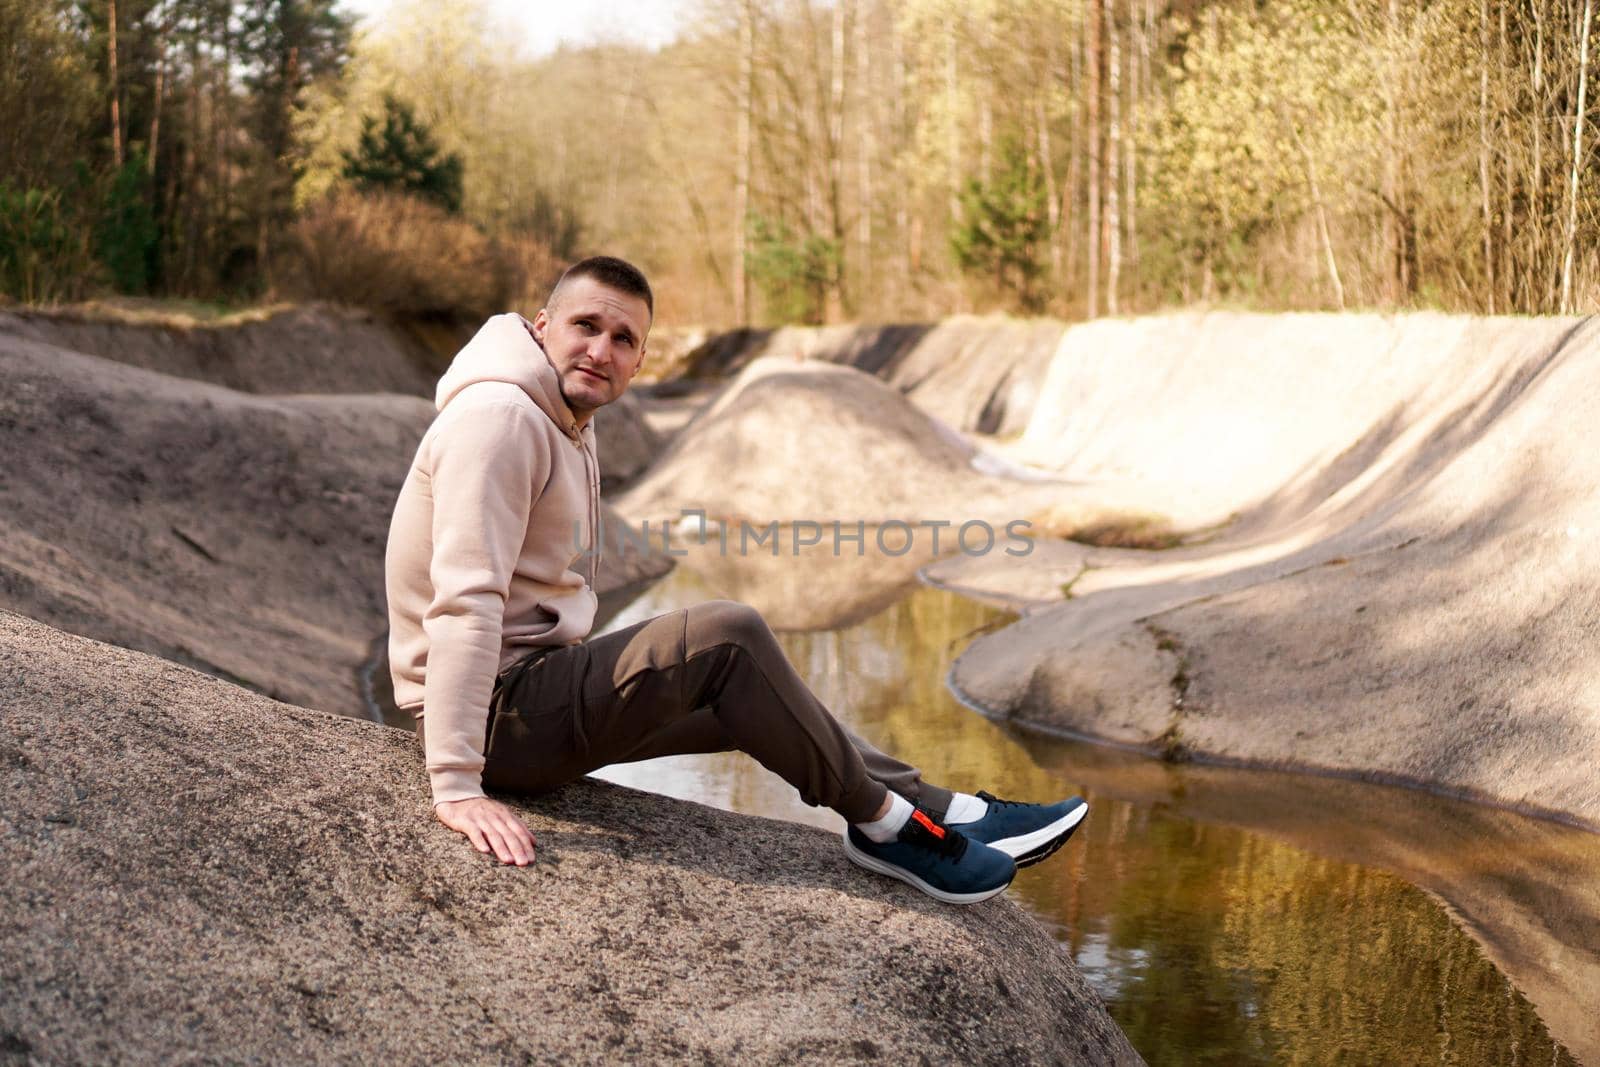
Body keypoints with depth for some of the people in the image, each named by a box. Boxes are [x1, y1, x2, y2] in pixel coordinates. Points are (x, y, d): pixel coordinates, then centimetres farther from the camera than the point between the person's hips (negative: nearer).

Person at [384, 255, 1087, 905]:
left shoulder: (568, 425, 15)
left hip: (539, 699, 11)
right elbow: (464, 600, -27)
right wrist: (456, 786, -33)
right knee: (728, 635, -20)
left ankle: (941, 811, 14)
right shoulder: (500, 414, -18)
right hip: (498, 716, -11)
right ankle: (883, 822, -6)